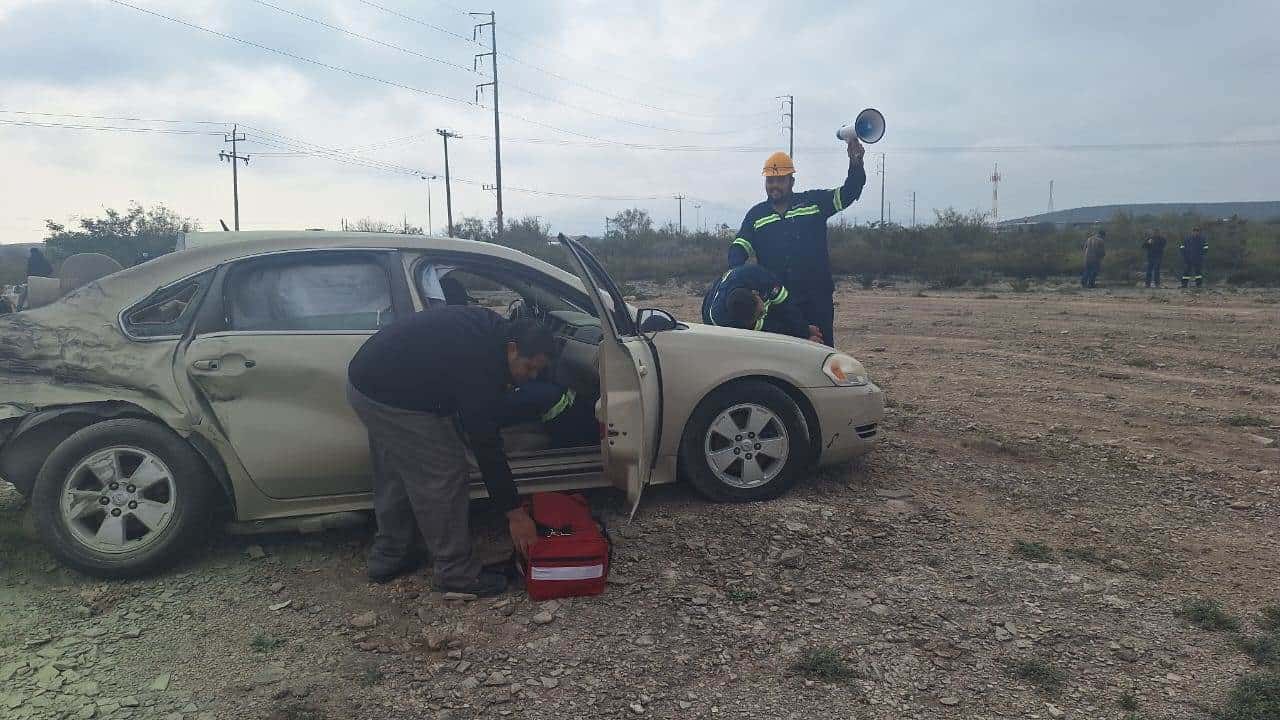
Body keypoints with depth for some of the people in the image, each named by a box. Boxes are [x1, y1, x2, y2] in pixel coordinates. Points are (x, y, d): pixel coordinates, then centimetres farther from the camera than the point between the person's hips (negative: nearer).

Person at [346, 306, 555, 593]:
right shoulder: (480, 364, -26)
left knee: (394, 475, 21)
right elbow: (487, 445, -23)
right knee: (445, 478, -3)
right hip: (391, 396, -10)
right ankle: (456, 573, 8)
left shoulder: (489, 327, -1)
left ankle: (387, 558, 35)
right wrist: (515, 513, -17)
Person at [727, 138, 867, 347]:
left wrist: (855, 163, -14)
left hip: (817, 300, -1)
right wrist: (735, 273, -18)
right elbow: (738, 248, 4)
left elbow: (849, 192, 4)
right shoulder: (756, 215, 12)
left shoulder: (814, 202, 7)